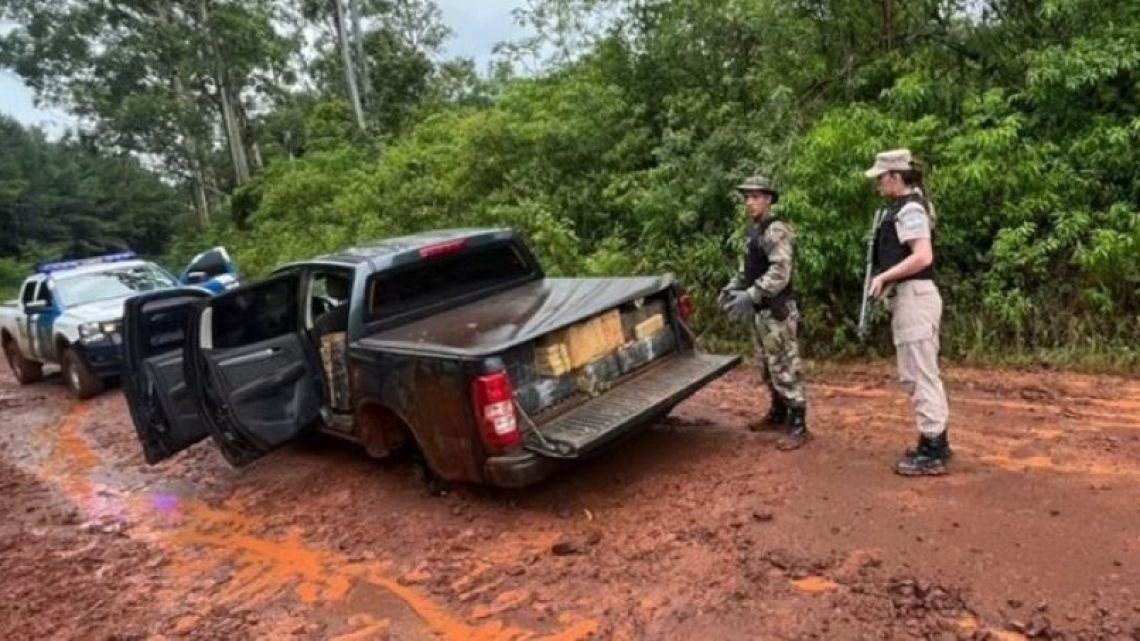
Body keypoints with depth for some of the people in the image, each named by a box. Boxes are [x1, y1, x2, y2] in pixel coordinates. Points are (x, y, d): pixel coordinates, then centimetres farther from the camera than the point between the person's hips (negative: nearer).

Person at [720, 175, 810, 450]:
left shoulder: (776, 230, -15)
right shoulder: (754, 229, 14)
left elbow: (780, 273, -26)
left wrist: (750, 295, -32)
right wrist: (731, 289, 9)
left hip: (777, 311, -10)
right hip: (759, 312, 10)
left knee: (785, 368, -5)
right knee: (767, 368, 18)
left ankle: (798, 426, 3)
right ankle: (778, 414, 33)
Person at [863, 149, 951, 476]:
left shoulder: (909, 209, -14)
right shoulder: (901, 208, 18)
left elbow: (923, 256, -24)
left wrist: (884, 276, -18)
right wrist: (887, 279, 11)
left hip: (914, 297, -11)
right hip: (907, 297, 11)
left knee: (920, 375, -6)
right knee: (916, 374, 16)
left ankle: (932, 453, 1)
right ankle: (935, 442, 26)